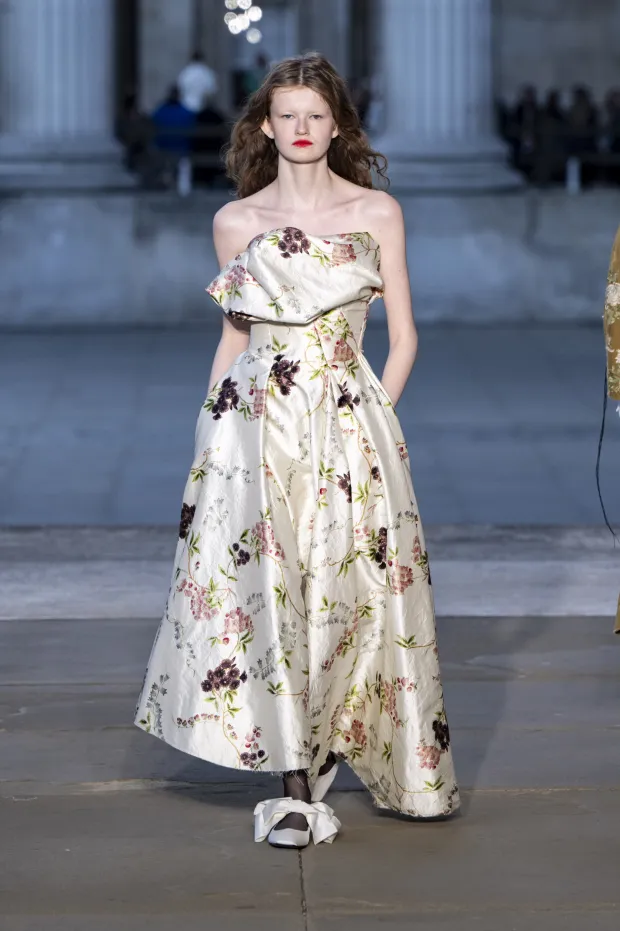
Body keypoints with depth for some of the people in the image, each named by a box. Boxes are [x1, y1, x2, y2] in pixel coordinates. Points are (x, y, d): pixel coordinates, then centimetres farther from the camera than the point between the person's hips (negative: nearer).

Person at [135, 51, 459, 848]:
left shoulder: (377, 214, 6)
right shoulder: (236, 222, 9)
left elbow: (402, 338, 8)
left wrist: (369, 420, -1)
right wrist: (215, 421, 9)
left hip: (349, 426, 0)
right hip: (254, 425, 0)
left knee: (342, 591, -4)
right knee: (264, 591, -9)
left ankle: (312, 763, 13)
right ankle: (297, 788, -6)